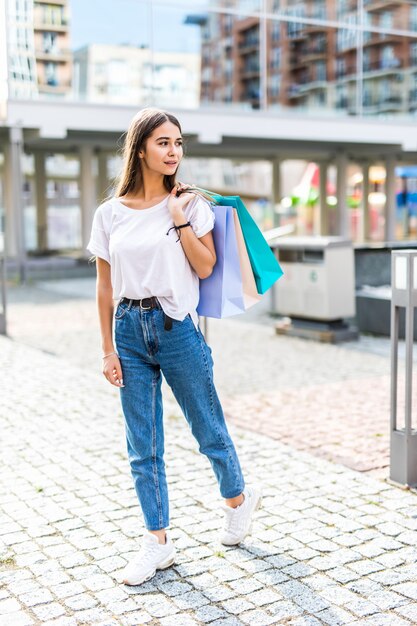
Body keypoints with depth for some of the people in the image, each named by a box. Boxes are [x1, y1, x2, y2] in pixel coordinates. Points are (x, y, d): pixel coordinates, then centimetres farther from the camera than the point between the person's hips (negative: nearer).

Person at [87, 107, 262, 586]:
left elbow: (205, 267, -7)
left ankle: (238, 498, 39)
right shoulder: (110, 214, 3)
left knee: (208, 429, 11)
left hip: (178, 327, -2)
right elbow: (106, 286, 5)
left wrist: (179, 218, -14)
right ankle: (158, 543, 20)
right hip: (130, 330, 2)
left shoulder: (189, 203, -1)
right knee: (142, 447, 6)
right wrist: (108, 350, 3)